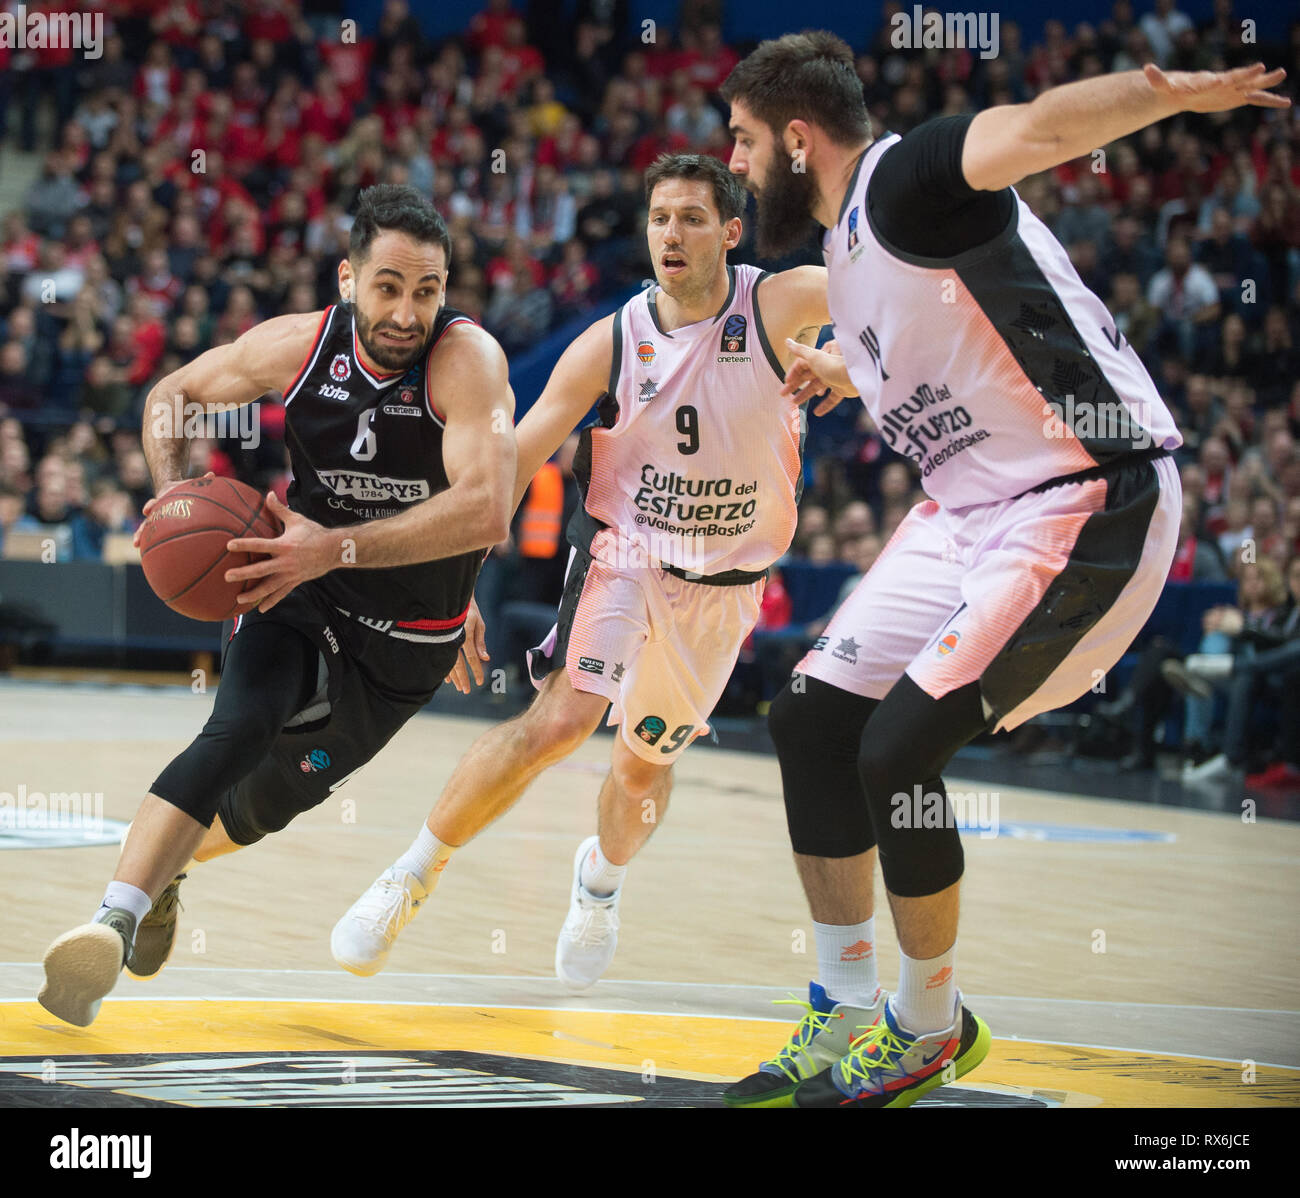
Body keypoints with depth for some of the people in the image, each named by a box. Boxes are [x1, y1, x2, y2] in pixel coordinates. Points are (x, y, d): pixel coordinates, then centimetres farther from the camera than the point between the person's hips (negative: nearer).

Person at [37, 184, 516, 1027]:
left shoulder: (467, 359, -26)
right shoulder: (297, 345, -14)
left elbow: (486, 511, -38)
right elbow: (174, 396, 5)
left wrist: (336, 548, -43)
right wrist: (174, 495, -15)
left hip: (405, 641, 0)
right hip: (299, 593, 1)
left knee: (270, 801, 13)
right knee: (239, 729, -30)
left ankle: (168, 861, 46)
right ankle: (115, 917, -34)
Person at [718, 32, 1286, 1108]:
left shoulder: (907, 181, -17)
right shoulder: (848, 235, 13)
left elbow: (1034, 131, -38)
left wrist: (1175, 90, -54)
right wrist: (842, 375, 46)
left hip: (1089, 504, -10)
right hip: (976, 508, 10)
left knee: (898, 751, -15)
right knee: (812, 721, 7)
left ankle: (929, 1029, 6)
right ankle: (845, 1022, 18)